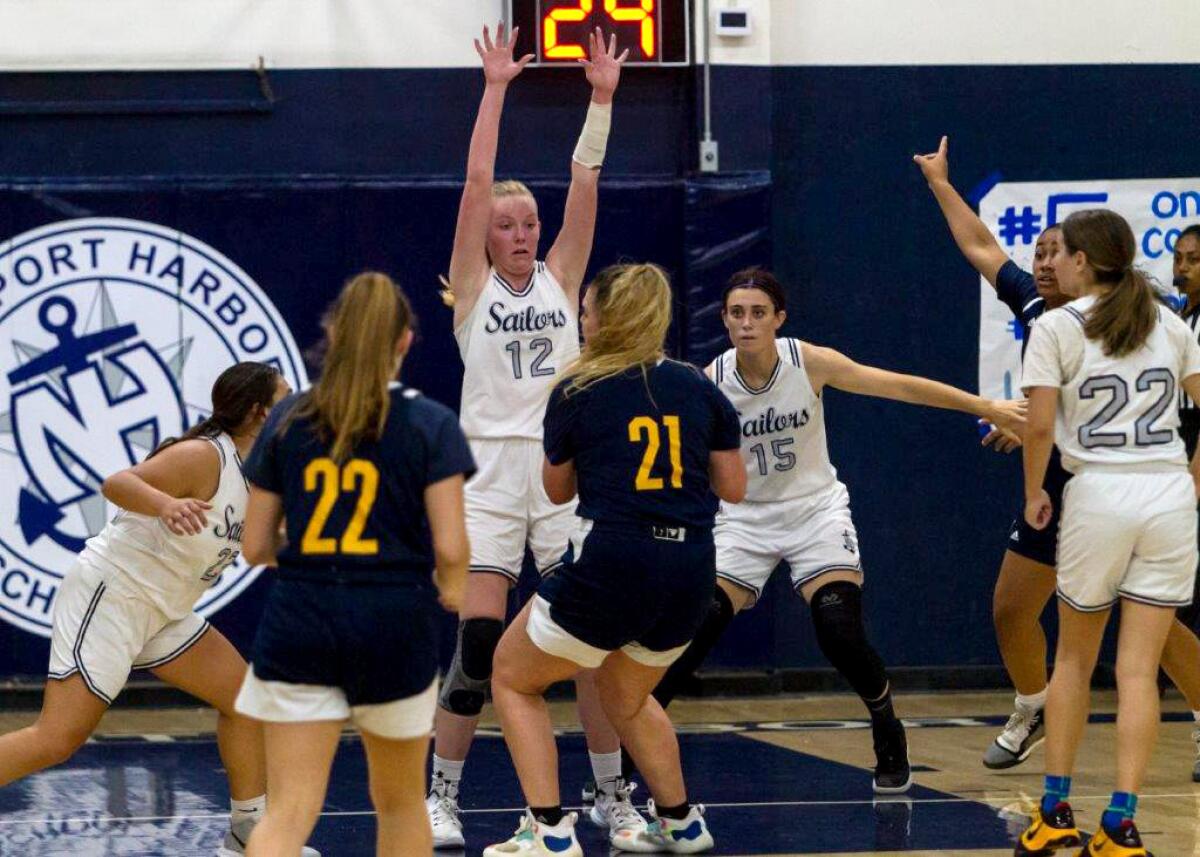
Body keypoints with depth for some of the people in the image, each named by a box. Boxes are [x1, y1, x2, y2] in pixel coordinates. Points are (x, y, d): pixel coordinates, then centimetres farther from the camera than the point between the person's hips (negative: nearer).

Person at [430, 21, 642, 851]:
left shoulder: (560, 279, 9)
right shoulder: (473, 286, 3)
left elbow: (585, 181, 1)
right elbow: (478, 181, -5)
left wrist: (603, 98, -6)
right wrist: (495, 89, -9)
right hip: (490, 474, -2)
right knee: (479, 640, -8)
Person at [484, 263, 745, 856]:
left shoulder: (575, 392, 0)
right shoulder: (699, 388, 8)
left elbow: (558, 490, 13)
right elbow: (733, 488, 11)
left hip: (609, 569, -5)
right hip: (690, 574, 5)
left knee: (512, 678, 15)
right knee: (626, 697, 32)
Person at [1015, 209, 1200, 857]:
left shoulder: (1056, 328, -2)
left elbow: (1040, 425, -9)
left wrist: (1034, 493, 6)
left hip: (1098, 494, -2)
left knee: (1073, 659, 15)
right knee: (1139, 669, 2)